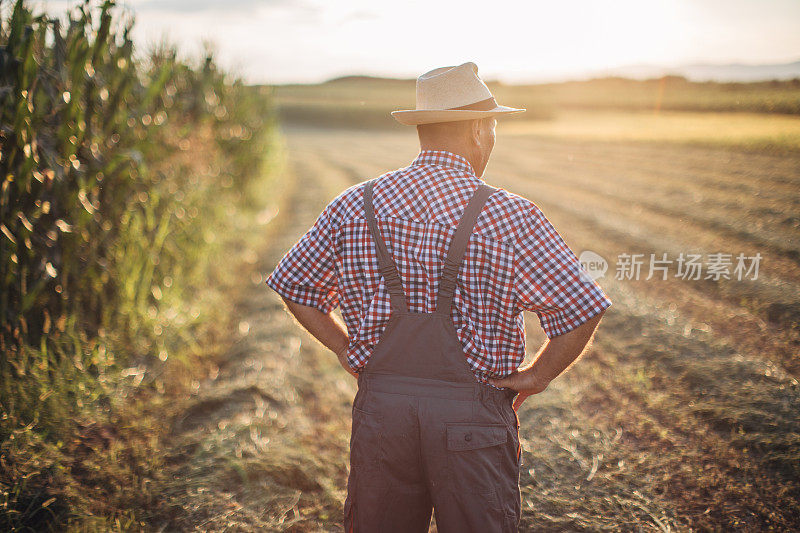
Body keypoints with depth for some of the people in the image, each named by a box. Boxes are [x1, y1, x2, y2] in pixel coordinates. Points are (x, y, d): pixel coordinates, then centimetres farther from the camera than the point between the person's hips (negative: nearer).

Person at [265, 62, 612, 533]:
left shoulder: (355, 206, 1)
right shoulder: (507, 215, -10)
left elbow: (294, 285, 11)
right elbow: (582, 309, -14)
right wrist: (538, 375, 0)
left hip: (379, 404, 4)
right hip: (472, 414, -3)